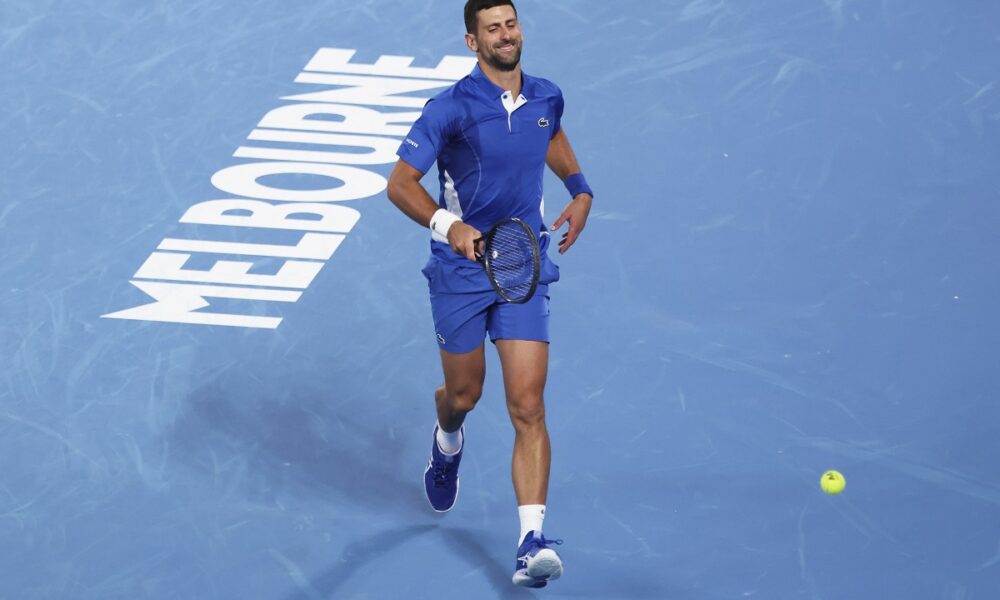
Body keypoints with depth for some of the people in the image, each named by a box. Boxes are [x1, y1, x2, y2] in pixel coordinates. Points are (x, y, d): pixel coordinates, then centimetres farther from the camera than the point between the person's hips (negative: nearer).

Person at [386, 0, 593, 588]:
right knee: (464, 395, 16)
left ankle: (532, 542, -16)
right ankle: (448, 445, 56)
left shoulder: (546, 97, 1)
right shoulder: (451, 109, -15)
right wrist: (447, 223, -32)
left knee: (529, 408, -10)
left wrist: (580, 191, 11)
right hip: (461, 271, -2)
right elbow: (400, 183, -15)